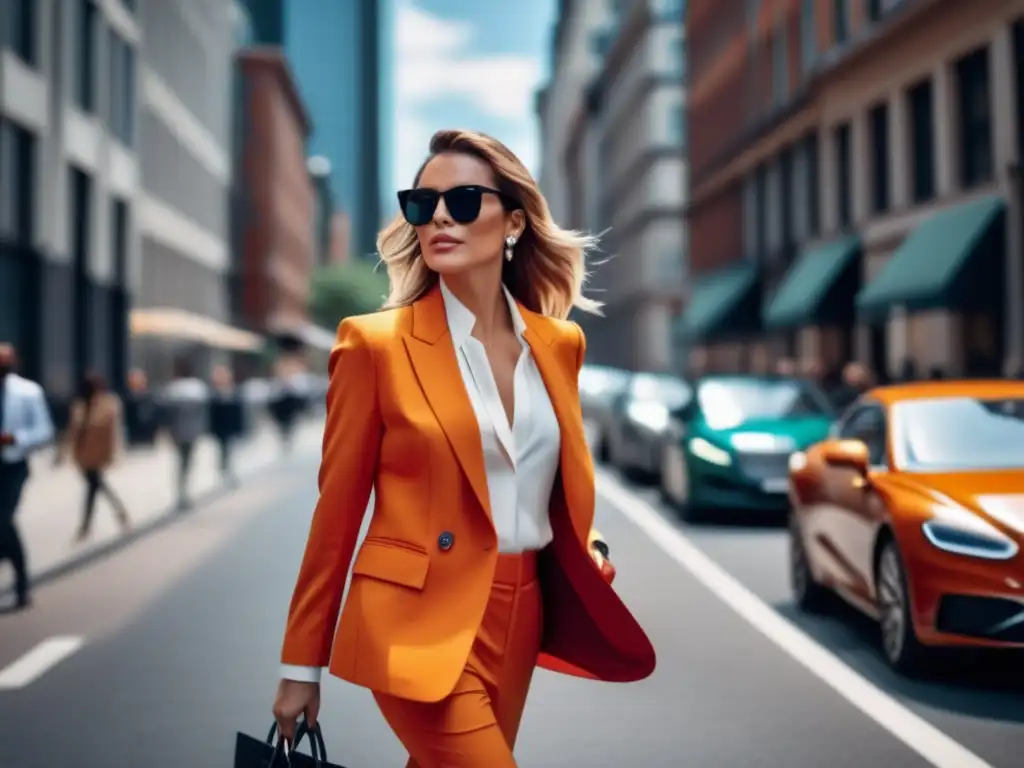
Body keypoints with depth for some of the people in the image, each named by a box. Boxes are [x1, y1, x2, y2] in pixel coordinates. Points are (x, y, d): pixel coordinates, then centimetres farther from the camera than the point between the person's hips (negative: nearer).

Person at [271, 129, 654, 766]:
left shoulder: (559, 344, 5)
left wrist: (589, 554, 0)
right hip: (421, 625, -5)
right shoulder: (377, 343, -8)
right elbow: (338, 512, -5)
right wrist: (302, 662, -2)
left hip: (521, 621, 5)